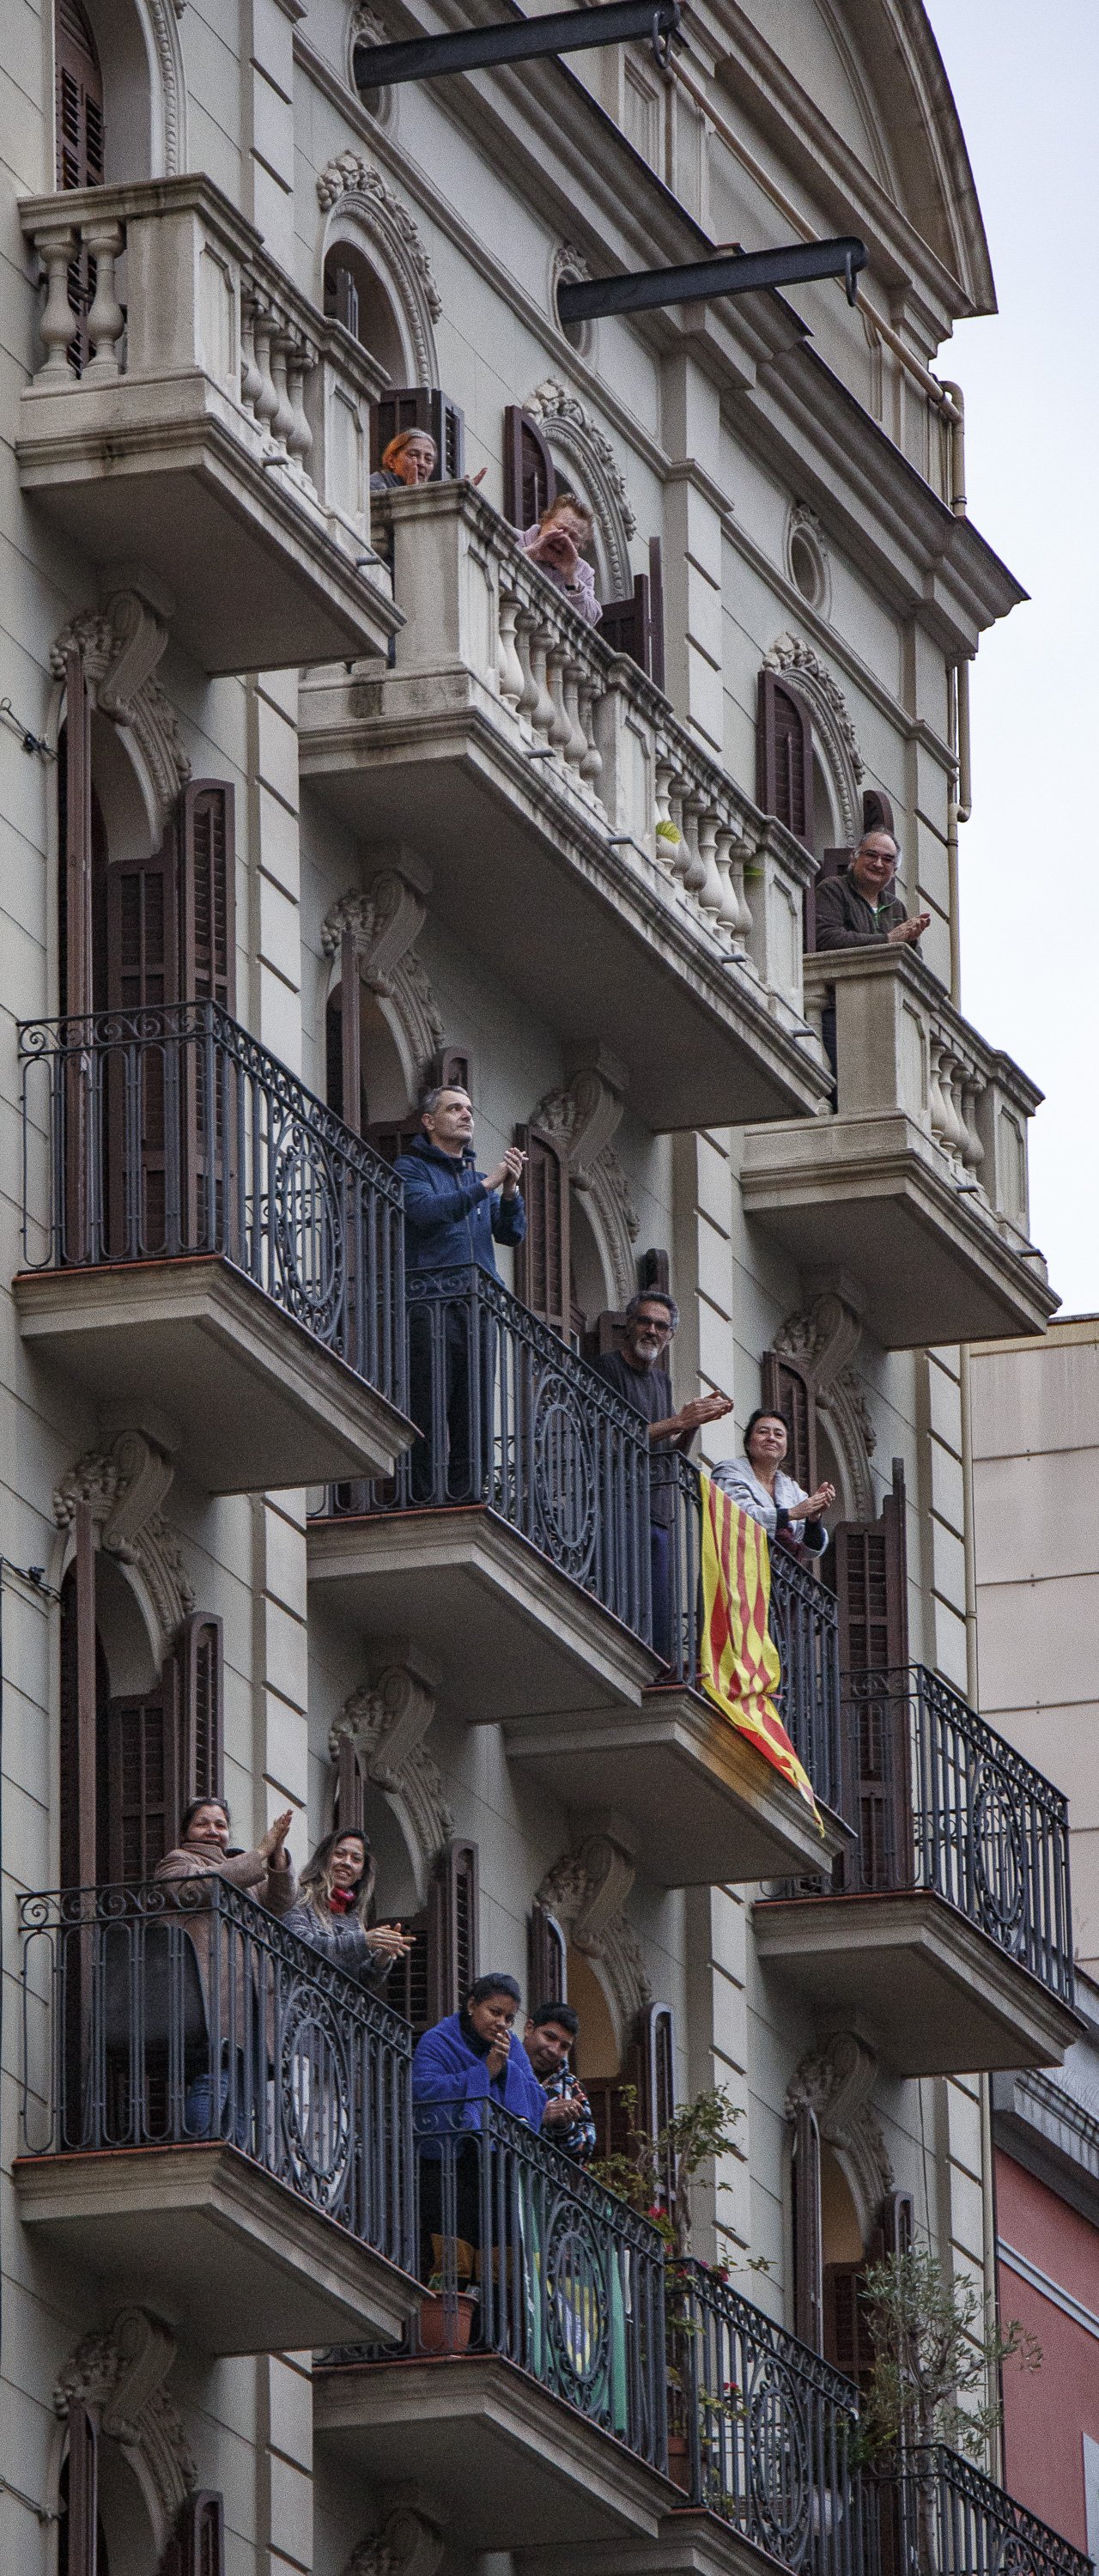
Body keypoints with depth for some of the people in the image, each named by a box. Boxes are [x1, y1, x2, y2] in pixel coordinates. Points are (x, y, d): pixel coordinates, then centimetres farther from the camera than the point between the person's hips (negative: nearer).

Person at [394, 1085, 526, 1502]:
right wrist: (487, 1185, -13)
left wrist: (510, 1189, -4)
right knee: (429, 1417, -10)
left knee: (475, 1421, 2)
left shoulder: (476, 1177, 23)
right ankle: (428, 1503, -12)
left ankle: (466, 1505, 3)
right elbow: (426, 1210, -14)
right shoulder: (412, 1167, 6)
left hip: (476, 1311, 6)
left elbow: (512, 1234, 14)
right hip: (430, 1308, -6)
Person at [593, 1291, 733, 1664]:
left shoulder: (661, 1380, 22)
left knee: (662, 1629, 2)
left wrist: (695, 1422, 5)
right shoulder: (609, 1367, -3)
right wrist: (680, 1421, -12)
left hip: (658, 1514, 8)